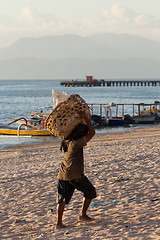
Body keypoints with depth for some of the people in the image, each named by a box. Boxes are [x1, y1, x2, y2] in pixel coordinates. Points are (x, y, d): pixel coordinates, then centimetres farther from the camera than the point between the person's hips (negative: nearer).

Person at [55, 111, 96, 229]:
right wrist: (86, 118, -9)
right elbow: (92, 132, -13)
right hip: (75, 175, -7)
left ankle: (59, 222, -5)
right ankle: (83, 214, 21)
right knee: (90, 192, 14)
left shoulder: (66, 141, 8)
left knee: (62, 198, 4)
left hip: (63, 175, 7)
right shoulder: (76, 143, -15)